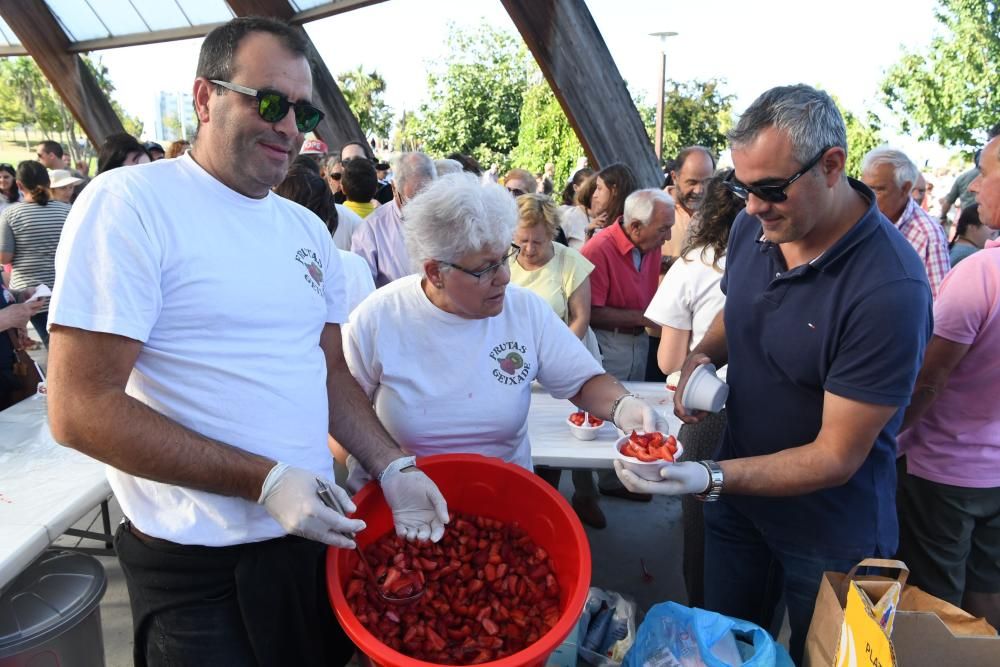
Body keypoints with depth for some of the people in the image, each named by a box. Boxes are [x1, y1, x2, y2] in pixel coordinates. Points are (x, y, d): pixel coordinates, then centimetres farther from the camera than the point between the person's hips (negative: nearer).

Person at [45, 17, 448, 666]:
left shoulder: (309, 228, 7)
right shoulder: (130, 203, -13)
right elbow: (79, 409, -18)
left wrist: (392, 467, -2)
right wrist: (265, 480, -21)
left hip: (317, 535, 7)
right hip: (200, 569, -6)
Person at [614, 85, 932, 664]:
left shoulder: (890, 287, -30)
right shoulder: (754, 227, -9)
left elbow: (836, 457, -25)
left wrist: (711, 479, -35)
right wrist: (703, 354, -9)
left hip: (830, 533, -5)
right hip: (738, 496, 6)